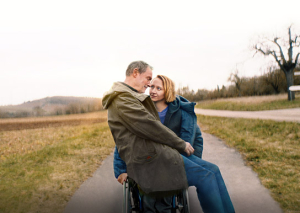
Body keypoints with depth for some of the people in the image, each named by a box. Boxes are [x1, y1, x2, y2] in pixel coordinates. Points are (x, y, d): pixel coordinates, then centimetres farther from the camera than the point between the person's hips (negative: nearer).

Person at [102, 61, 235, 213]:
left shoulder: (133, 97, 23)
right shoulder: (121, 98, -11)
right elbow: (150, 127, -15)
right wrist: (181, 144, -6)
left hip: (157, 151, 10)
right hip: (148, 160, -10)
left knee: (213, 170, 1)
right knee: (205, 177, -16)